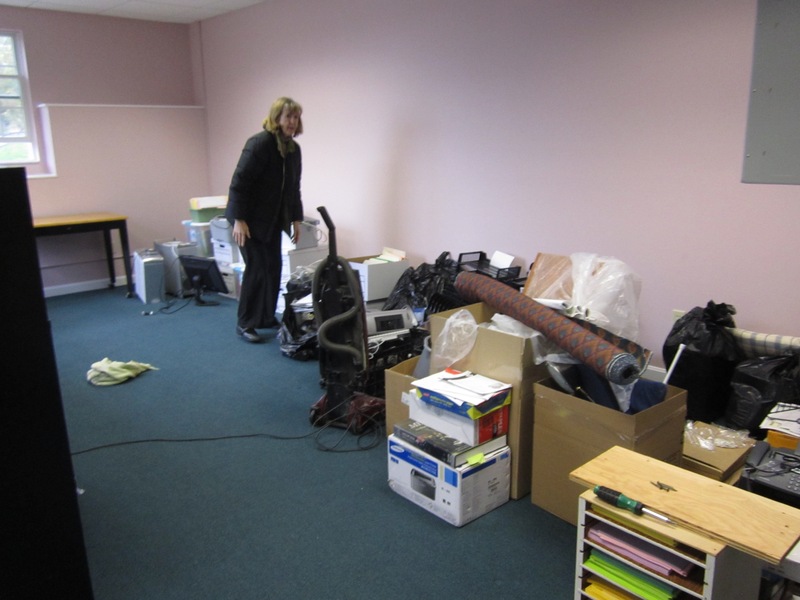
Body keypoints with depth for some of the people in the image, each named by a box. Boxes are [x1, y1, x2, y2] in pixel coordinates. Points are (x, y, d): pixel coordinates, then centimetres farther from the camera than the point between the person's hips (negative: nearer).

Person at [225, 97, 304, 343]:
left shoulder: (293, 148, 7)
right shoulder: (259, 143, -18)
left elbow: (293, 187, 14)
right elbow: (239, 182, -20)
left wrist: (296, 219, 13)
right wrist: (239, 220, -23)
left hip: (273, 218, 8)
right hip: (250, 217, -8)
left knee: (274, 266, 8)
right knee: (257, 267, -7)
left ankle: (266, 317, 21)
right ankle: (244, 324, 5)